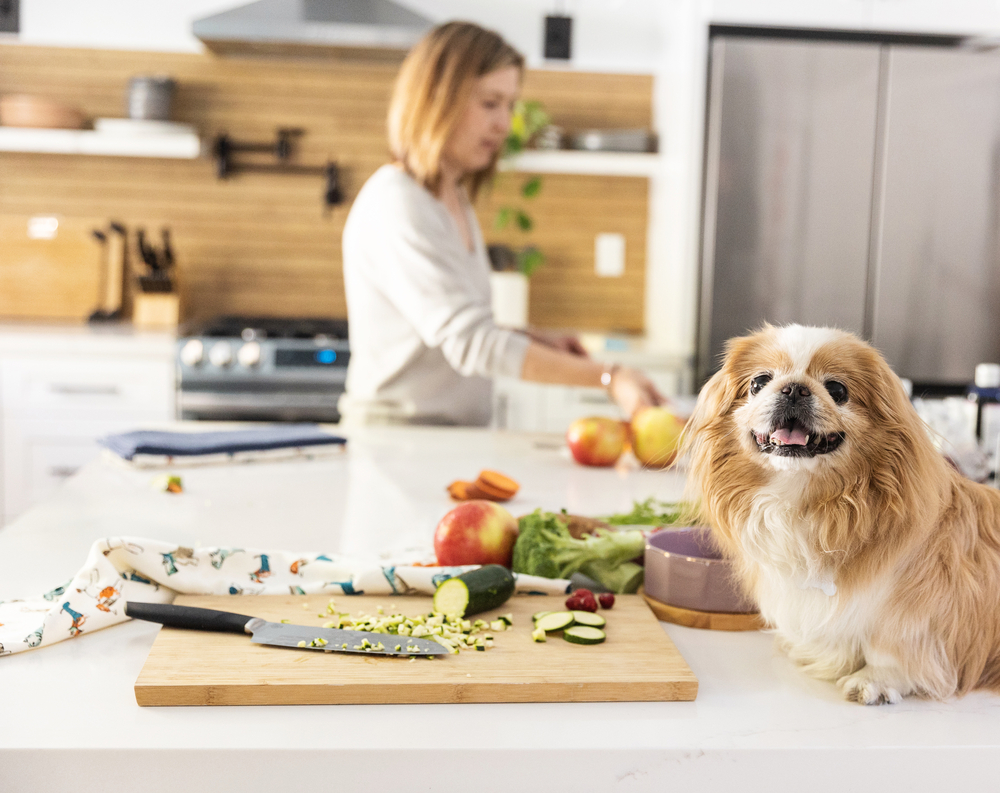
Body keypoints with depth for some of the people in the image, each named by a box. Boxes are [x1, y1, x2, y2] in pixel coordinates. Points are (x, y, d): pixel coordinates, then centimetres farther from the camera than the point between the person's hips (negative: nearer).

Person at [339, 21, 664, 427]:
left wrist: (532, 340, 3)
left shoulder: (455, 201, 13)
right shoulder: (395, 204, -15)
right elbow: (470, 342, -24)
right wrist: (607, 377, -28)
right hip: (397, 438, -8)